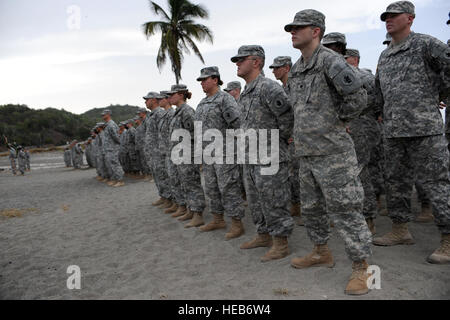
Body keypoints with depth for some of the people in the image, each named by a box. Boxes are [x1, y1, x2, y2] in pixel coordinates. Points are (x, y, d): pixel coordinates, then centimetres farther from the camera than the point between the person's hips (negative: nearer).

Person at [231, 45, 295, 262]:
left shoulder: (269, 88, -15)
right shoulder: (245, 93, 14)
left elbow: (287, 119, -17)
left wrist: (277, 142, -5)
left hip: (269, 159, -9)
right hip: (249, 159, 9)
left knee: (273, 203, -1)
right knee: (255, 202, 18)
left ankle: (281, 243, 12)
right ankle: (264, 236, 33)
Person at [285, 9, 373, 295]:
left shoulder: (330, 60, -11)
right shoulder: (296, 70, 15)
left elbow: (358, 97, -19)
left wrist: (337, 121, -7)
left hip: (333, 152, -9)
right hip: (307, 153, 9)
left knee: (345, 210, -3)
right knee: (312, 207, 18)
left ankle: (361, 268, 9)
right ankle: (322, 253, 35)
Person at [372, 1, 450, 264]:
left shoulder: (424, 44, -4)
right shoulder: (384, 56, 18)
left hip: (424, 127, -8)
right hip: (394, 131, 8)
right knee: (396, 182, 12)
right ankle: (400, 230, 25)